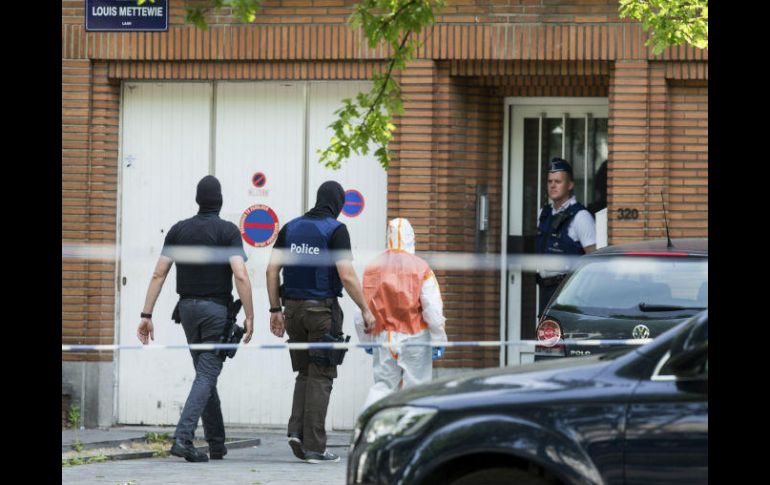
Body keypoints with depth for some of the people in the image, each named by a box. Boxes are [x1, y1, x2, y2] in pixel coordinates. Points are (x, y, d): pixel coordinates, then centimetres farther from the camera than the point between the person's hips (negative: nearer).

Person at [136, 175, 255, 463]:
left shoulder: (178, 230, 4)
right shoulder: (228, 231, -8)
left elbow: (159, 274, 0)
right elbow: (241, 276, -18)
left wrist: (146, 315, 2)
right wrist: (249, 317, -13)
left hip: (188, 308, 5)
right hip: (217, 310, -5)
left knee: (206, 375, 16)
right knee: (206, 377, -7)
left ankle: (217, 444, 19)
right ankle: (183, 438, -23)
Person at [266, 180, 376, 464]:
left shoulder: (291, 228, 8)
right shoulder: (335, 230, -9)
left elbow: (272, 269, 4)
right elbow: (347, 275, -15)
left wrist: (275, 310, 9)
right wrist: (365, 310, -7)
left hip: (293, 308, 5)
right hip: (323, 309, -5)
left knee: (305, 373, 19)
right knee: (320, 377, 1)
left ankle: (296, 429, 1)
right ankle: (314, 447, -1)